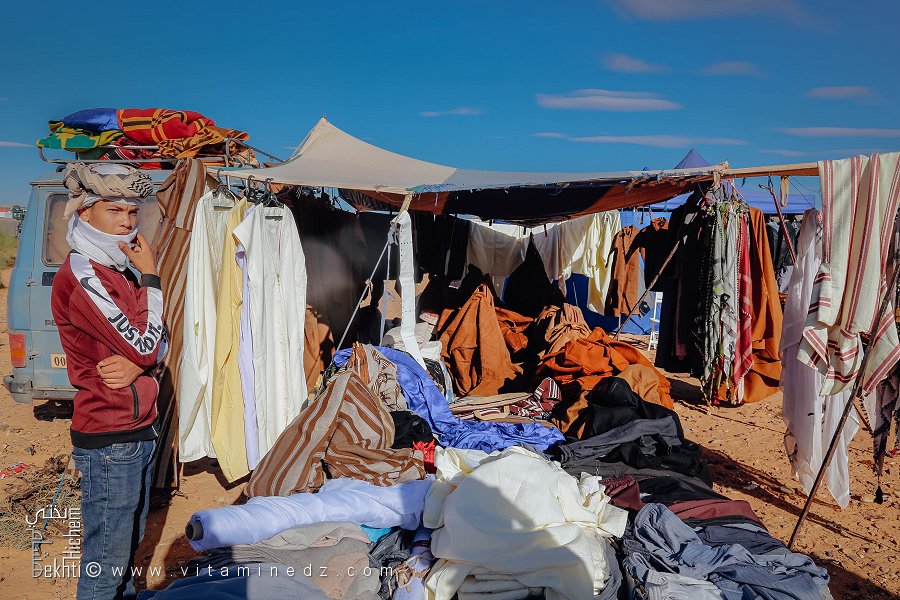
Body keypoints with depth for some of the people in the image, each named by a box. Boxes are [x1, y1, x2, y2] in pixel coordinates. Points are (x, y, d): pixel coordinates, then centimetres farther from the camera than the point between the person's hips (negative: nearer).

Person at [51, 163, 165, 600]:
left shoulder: (119, 271, 10)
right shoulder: (80, 276, -17)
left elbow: (157, 346, 11)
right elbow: (145, 346, -20)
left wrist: (136, 364, -12)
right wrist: (150, 277, -12)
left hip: (139, 431, 9)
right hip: (109, 442, -8)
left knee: (129, 543, 21)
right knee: (106, 560, 4)